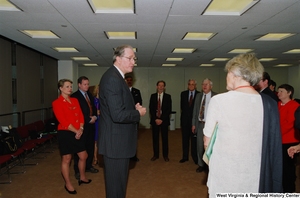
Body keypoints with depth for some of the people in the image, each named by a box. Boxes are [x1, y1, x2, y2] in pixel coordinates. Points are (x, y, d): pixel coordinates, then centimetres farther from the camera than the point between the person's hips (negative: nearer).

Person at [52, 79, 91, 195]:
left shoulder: (75, 100, 10)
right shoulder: (57, 103, -9)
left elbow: (80, 116, 7)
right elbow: (63, 121, -15)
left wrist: (80, 129, -8)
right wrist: (76, 131, -14)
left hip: (77, 133, 7)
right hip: (65, 133, -6)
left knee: (83, 156, 13)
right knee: (66, 159, 5)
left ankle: (82, 178, 35)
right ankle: (68, 184, 22)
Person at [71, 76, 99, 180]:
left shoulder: (90, 95, 15)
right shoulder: (75, 96, -8)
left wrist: (95, 117, -2)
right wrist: (89, 119, -13)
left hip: (91, 124, 7)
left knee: (90, 146, 12)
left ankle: (88, 166, 27)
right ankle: (78, 170, 12)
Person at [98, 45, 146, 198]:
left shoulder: (117, 77, 13)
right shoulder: (112, 78, -21)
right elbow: (118, 115, -28)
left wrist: (134, 107, 2)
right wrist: (138, 113, -12)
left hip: (118, 140, 11)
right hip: (116, 141, -11)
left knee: (119, 182, 25)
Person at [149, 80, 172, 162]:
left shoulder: (168, 96, 2)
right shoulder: (153, 96, 6)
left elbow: (169, 109, -3)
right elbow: (151, 109, 2)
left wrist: (162, 119, -10)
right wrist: (155, 119, -8)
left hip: (164, 120, -1)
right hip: (154, 120, 1)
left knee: (165, 138, 4)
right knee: (155, 138, 5)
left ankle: (165, 155, 15)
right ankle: (155, 155, 16)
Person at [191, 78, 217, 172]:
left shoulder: (215, 96, -6)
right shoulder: (198, 96, 9)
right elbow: (195, 111, 11)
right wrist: (193, 124, 9)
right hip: (200, 124, 4)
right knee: (200, 146, 10)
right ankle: (201, 165, 27)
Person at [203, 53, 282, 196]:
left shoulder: (219, 100, -15)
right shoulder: (270, 103, -5)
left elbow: (207, 140, -8)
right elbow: (274, 147, 1)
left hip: (224, 174, -3)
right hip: (257, 177, 4)